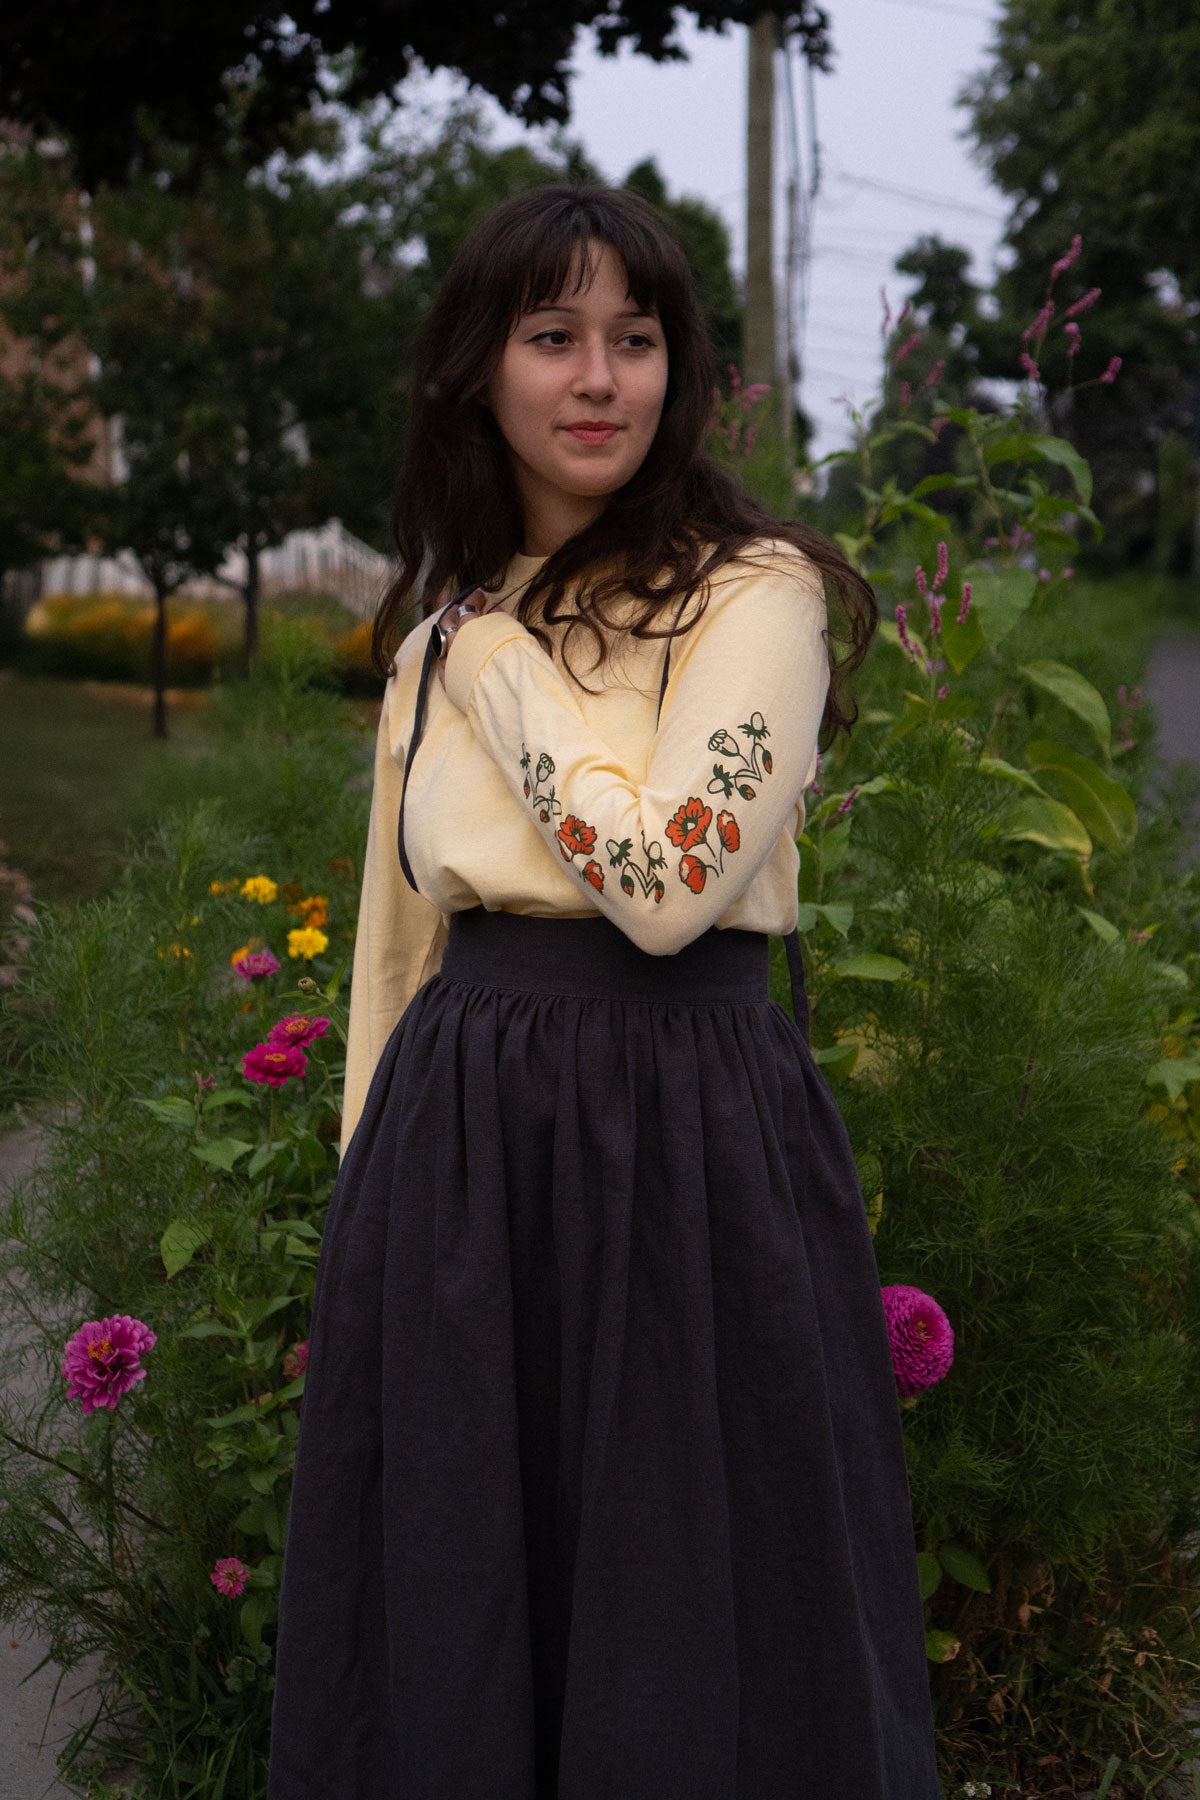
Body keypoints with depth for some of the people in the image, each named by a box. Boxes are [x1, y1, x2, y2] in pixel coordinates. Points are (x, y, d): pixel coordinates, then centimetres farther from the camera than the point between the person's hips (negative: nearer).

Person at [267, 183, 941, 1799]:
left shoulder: (754, 588, -5)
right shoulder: (438, 630, 12)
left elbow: (670, 877, -19)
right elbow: (400, 937, 15)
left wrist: (509, 662, -9)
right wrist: (377, 1171, 15)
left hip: (687, 1126, -5)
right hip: (460, 1130, 5)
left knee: (685, 1607, 9)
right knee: (453, 1614, 15)